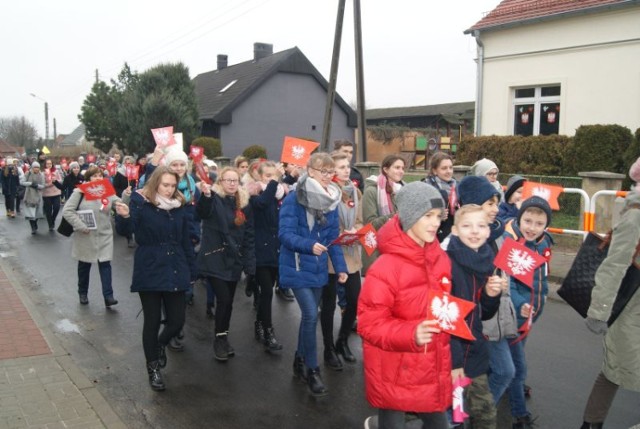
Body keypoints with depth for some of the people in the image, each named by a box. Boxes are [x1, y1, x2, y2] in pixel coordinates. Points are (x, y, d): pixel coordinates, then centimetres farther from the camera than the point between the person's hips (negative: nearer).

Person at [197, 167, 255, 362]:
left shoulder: (244, 205, 7)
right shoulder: (213, 199, -7)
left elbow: (249, 236, 8)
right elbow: (202, 212, -31)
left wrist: (250, 264, 3)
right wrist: (205, 195, -53)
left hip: (234, 260, 5)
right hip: (215, 259, -5)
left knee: (228, 301, 12)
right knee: (224, 300, -10)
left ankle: (224, 338, 29)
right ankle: (220, 339, 10)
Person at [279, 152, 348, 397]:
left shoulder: (331, 201, 4)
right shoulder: (293, 200, -14)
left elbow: (333, 238, 7)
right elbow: (285, 234, -20)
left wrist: (340, 267, 0)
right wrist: (309, 245, -35)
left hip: (318, 268, 6)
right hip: (297, 267, -6)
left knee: (309, 315, 13)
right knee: (311, 315, -13)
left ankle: (300, 361, 32)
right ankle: (312, 370, 1)